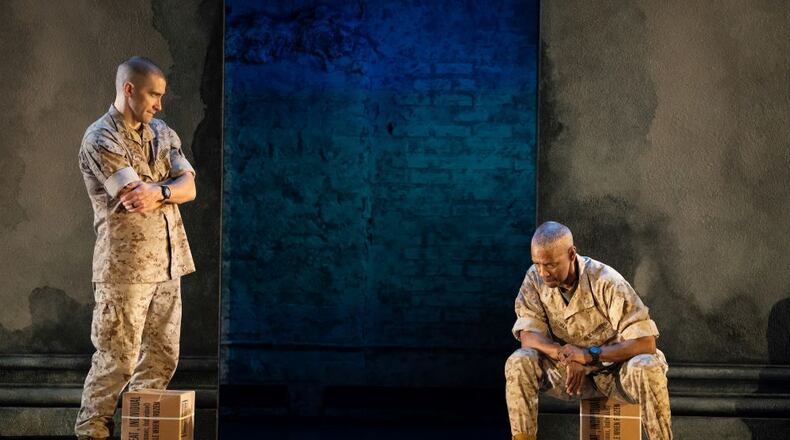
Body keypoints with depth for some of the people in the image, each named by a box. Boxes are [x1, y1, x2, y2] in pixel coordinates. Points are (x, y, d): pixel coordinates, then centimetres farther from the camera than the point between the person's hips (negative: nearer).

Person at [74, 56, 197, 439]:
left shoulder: (162, 134, 13)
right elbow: (137, 201, -18)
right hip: (125, 264, -7)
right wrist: (173, 188, -2)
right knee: (118, 357, -4)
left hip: (167, 261, 7)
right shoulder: (100, 139, -9)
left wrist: (157, 191, -18)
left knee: (162, 354, 10)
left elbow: (188, 186, 1)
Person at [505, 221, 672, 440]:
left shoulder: (606, 281, -22)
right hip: (567, 372, 3)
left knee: (648, 368, -35)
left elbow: (645, 342, -26)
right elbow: (528, 336, -14)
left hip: (614, 368, -3)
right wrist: (566, 356, -32)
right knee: (518, 363, -23)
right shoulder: (535, 279, -10)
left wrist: (589, 355, -35)